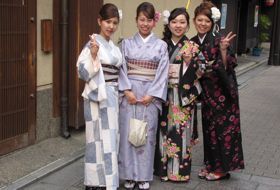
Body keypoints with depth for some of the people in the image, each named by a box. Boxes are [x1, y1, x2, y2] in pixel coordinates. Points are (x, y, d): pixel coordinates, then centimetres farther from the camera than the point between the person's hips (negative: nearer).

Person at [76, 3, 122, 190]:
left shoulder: (113, 46, 13)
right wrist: (93, 55, -30)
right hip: (98, 97, -8)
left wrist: (118, 94, 15)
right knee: (100, 139, -6)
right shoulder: (93, 43, -11)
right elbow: (83, 72, -17)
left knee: (110, 138, 13)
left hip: (112, 96, 8)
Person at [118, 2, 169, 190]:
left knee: (147, 134, 4)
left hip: (150, 95, -1)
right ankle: (129, 175, 14)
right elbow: (122, 69, 1)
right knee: (128, 133, 2)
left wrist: (151, 95, -10)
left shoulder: (161, 45, 4)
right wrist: (127, 90, -11)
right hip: (129, 94, 1)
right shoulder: (127, 43, 6)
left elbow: (163, 73, -1)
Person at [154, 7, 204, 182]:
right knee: (164, 130, 6)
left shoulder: (191, 47, -1)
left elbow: (196, 74, -5)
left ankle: (180, 169, 14)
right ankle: (164, 167, 20)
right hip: (164, 95, 3)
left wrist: (189, 61, -21)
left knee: (180, 130, 1)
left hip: (183, 97, -2)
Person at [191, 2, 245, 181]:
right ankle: (211, 164, 25)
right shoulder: (193, 43, 5)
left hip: (222, 91, -6)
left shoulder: (218, 40, -12)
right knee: (208, 127, 13)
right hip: (206, 91, 6)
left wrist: (223, 49, -31)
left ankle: (222, 167, 13)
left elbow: (227, 66, -17)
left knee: (222, 127, 1)